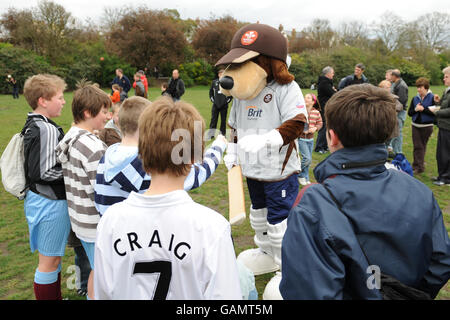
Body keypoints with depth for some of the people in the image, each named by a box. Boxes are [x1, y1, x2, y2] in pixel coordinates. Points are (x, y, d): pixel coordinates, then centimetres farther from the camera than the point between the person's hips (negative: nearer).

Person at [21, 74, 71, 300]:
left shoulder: (31, 125, 9)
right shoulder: (47, 129, -22)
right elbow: (45, 172, -24)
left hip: (37, 198, 10)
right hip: (51, 203, -10)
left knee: (52, 258, 23)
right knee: (49, 262, 6)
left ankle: (55, 298, 38)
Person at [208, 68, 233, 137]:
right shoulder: (214, 82, 6)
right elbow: (211, 91, 16)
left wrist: (228, 100, -1)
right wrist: (212, 99, 7)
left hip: (224, 105, -1)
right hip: (215, 104, 1)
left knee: (223, 120, 6)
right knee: (213, 119, 3)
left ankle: (222, 134, 14)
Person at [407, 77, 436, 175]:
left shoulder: (432, 98, -7)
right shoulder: (415, 99, 5)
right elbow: (409, 113, 7)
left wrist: (423, 109, -20)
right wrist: (415, 109, -12)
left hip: (427, 126, -3)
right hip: (416, 125, 3)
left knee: (422, 146, 8)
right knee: (417, 146, 2)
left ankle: (418, 165, 16)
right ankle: (419, 167, 10)